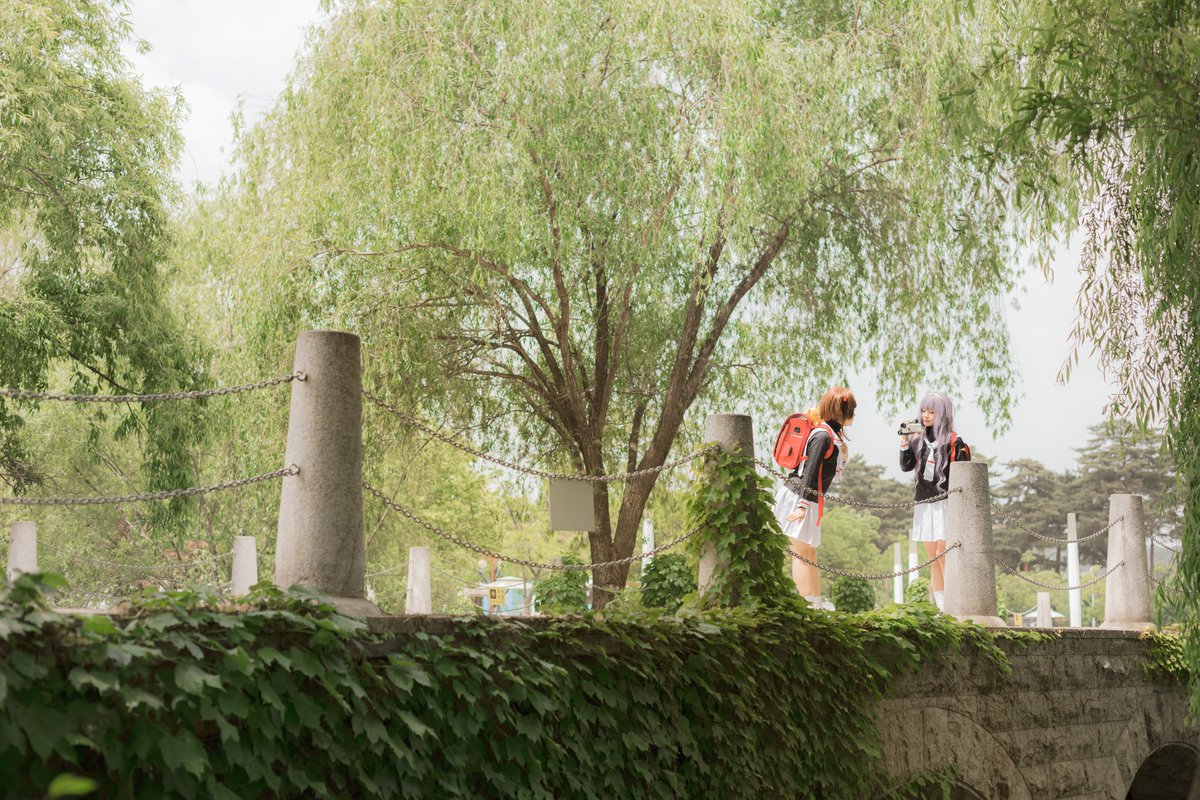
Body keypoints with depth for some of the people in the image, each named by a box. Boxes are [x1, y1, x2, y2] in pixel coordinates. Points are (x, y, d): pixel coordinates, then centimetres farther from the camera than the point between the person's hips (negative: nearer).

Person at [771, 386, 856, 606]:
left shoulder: (834, 434, 13)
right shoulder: (823, 435, -17)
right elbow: (809, 472, -22)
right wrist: (803, 505, -25)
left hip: (809, 499, 10)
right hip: (798, 497, -10)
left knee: (810, 552, 13)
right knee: (802, 551, -5)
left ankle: (816, 601, 18)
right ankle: (807, 602, -5)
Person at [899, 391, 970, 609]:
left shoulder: (954, 442, -5)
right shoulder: (918, 440, 10)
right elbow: (906, 466, 3)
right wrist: (904, 442, -7)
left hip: (945, 503, -6)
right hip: (924, 504, 6)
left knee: (944, 556, -11)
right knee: (933, 558, 6)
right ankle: (940, 607, 8)